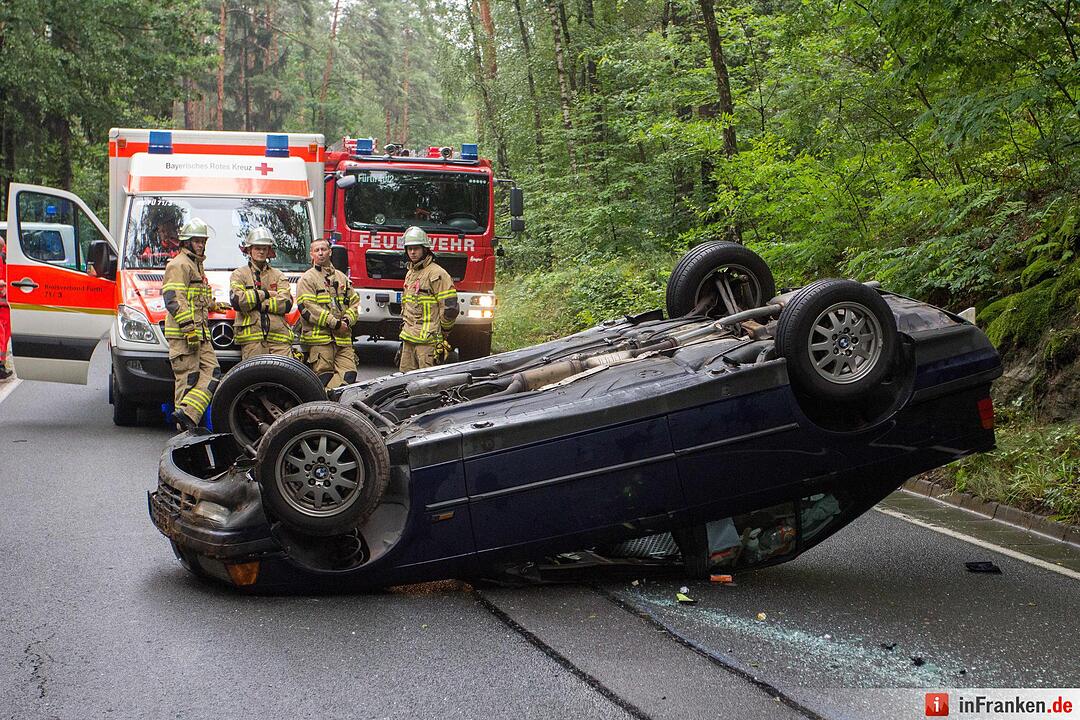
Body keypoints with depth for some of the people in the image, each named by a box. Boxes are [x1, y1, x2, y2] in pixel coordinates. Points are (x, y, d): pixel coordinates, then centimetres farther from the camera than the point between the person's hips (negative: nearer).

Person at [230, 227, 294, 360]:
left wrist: (259, 304, -4)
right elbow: (237, 301, -6)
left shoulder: (278, 275, 20)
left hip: (279, 337, 2)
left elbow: (286, 303, 3)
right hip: (251, 337, -2)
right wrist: (265, 294, -1)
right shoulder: (239, 274, 14)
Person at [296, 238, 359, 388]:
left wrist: (346, 321, -2)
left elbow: (354, 302, 19)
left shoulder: (342, 278, 20)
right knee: (324, 378, -8)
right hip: (319, 338, -5)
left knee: (349, 375, -6)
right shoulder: (307, 279, 1)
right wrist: (335, 323, -13)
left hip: (343, 338, 5)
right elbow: (307, 307, -10)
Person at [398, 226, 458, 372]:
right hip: (409, 338, 9)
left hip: (428, 340, -9)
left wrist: (442, 331, -4)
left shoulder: (437, 274, -11)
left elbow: (450, 307, -13)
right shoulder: (410, 273, 18)